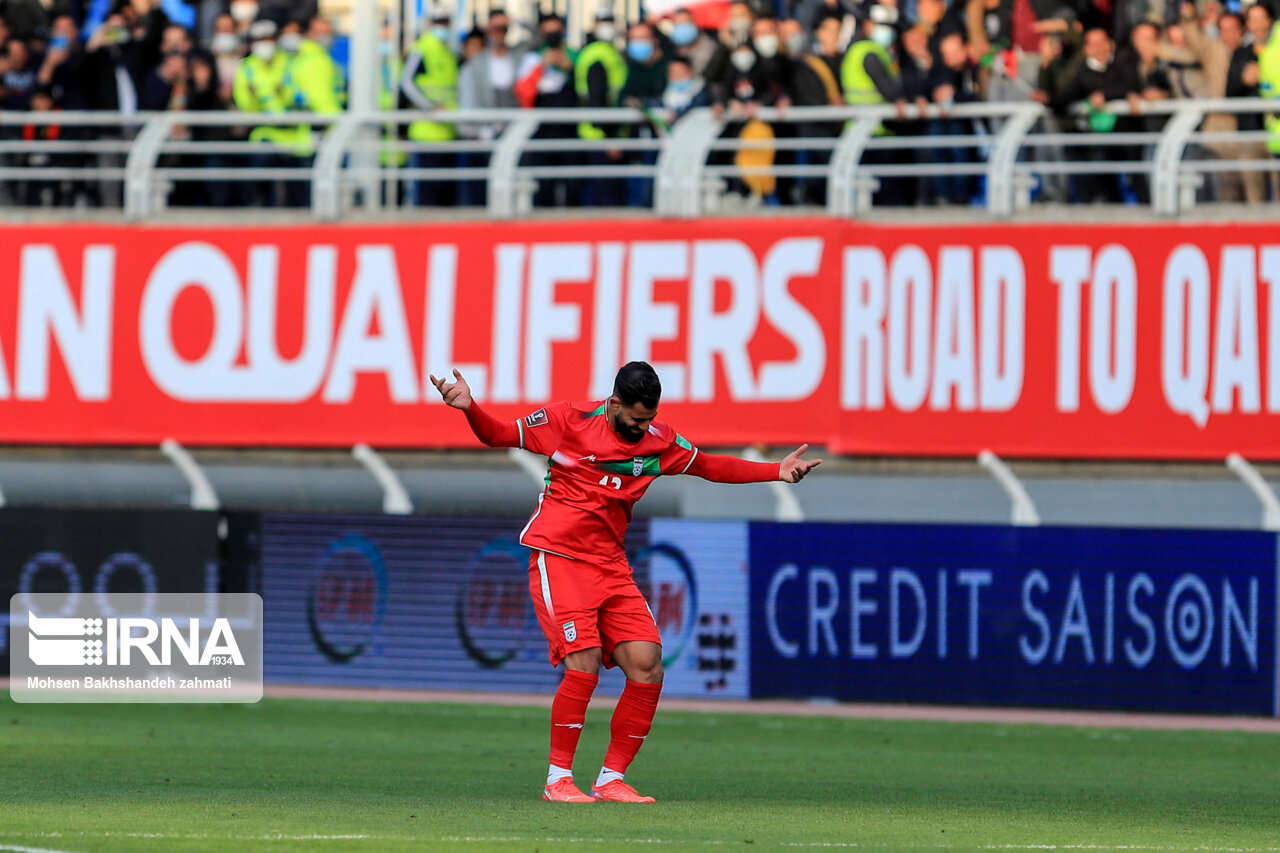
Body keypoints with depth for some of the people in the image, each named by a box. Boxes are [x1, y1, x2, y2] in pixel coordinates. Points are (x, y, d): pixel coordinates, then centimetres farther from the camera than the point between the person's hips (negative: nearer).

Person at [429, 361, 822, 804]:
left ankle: (611, 780, 5)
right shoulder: (568, 421, -5)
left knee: (647, 668, -6)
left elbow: (710, 466, 22)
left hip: (611, 567, 6)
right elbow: (498, 435, 4)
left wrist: (777, 471, 14)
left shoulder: (658, 440, 8)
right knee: (584, 664, -21)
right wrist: (469, 408, -16)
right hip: (558, 557, -5)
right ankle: (558, 779, -11)